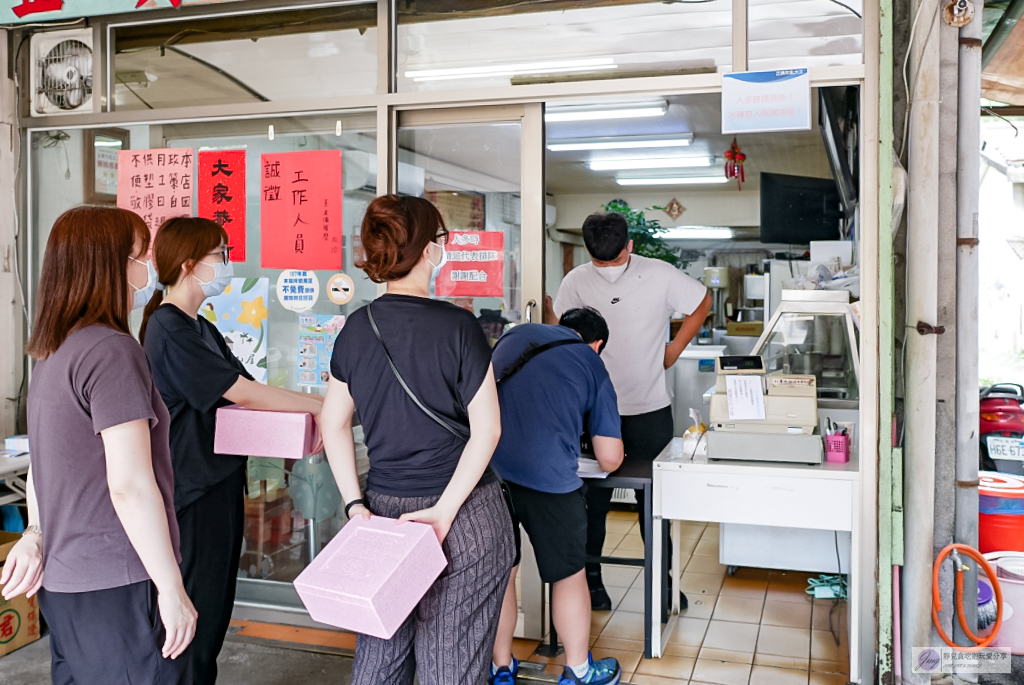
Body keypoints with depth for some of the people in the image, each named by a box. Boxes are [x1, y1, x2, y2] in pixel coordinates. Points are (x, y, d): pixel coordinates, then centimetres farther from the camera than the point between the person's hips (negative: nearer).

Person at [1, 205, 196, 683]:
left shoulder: (53, 355, 12)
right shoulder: (112, 350, -18)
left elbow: (41, 465, 19)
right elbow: (129, 484, -22)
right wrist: (172, 588, -17)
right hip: (116, 588, -9)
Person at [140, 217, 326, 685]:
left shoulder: (200, 328, 15)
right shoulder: (169, 329, -15)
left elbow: (244, 393, 11)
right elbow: (243, 392, -19)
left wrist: (303, 418, -4)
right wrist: (319, 405, -13)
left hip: (218, 483, 10)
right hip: (193, 491, -10)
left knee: (215, 607, 16)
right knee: (198, 608, 0)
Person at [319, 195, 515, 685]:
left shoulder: (357, 328, 1)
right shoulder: (457, 326, -13)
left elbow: (334, 424, 5)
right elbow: (487, 428, -15)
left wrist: (356, 506, 4)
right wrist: (445, 510, -13)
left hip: (385, 510, 5)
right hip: (467, 517, -4)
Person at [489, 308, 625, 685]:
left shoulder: (515, 335, 21)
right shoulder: (593, 365, 12)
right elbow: (609, 459, 10)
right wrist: (611, 454, 33)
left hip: (485, 466, 4)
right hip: (546, 476, -3)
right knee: (569, 575, 18)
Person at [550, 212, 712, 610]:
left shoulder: (660, 275, -5)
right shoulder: (577, 281, -3)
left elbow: (702, 303, 10)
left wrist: (675, 349, 5)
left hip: (650, 410, 0)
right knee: (593, 499, 6)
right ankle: (590, 580, 21)